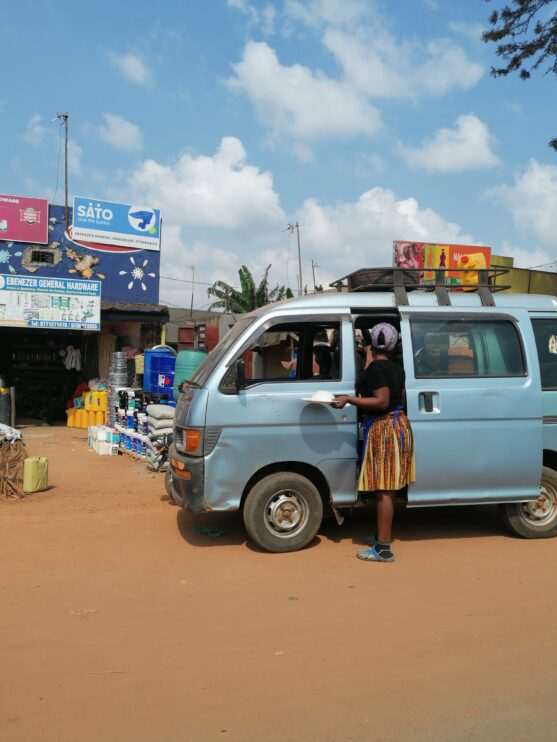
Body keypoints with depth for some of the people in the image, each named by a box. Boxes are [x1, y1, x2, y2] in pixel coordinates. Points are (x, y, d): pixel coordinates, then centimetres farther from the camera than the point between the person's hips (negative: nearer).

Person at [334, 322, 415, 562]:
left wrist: (349, 400, -20)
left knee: (383, 490, -7)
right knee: (388, 488, 15)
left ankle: (383, 549, -5)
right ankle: (381, 537, 25)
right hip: (400, 424, 9)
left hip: (382, 428, -9)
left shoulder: (376, 368, -15)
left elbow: (382, 401, -22)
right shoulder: (397, 368, 12)